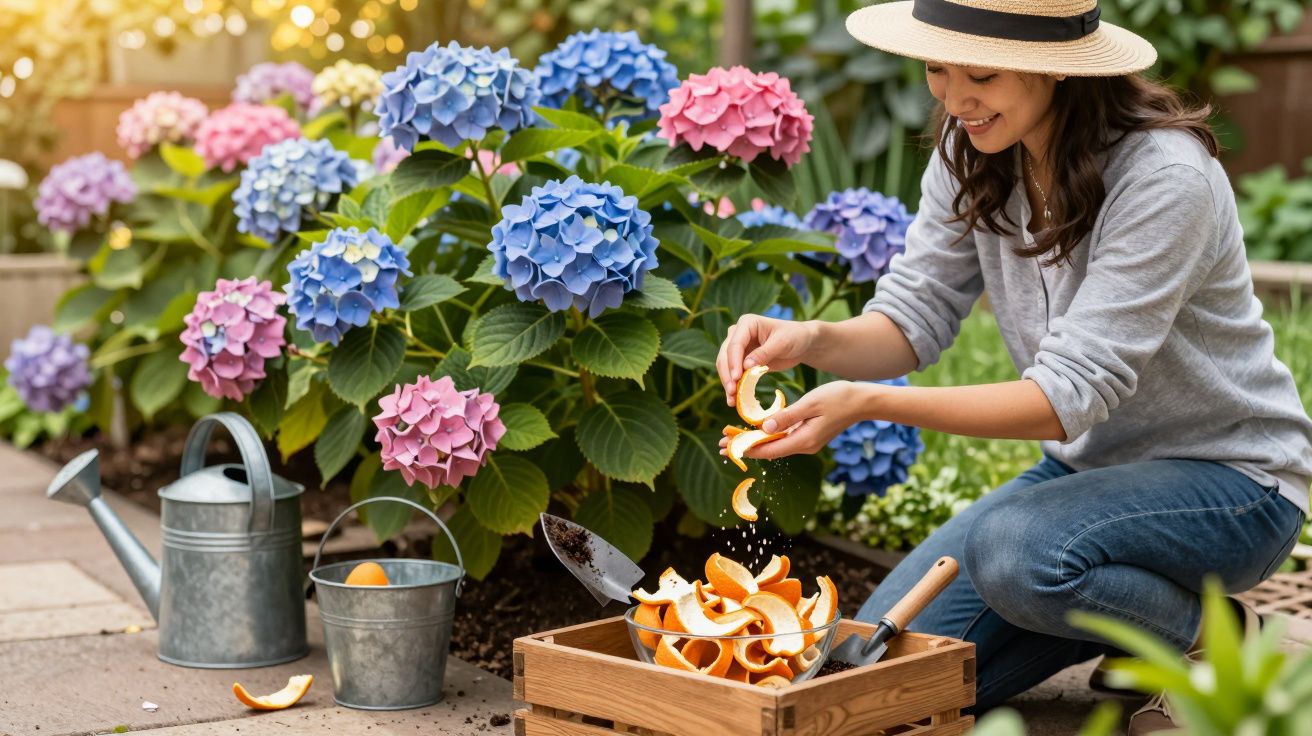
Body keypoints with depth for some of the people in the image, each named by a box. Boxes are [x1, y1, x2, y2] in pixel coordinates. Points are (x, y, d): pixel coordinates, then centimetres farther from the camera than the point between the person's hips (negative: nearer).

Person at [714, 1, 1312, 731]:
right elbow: (916, 314, -4)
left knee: (1016, 553, -37)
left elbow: (1071, 391, -30)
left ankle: (1210, 638, -5)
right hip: (1090, 460, 7)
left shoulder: (1165, 176, -27)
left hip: (1230, 473, -7)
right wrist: (811, 339, -26)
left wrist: (867, 404, -39)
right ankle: (1122, 616, 16)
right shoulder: (972, 152, -5)